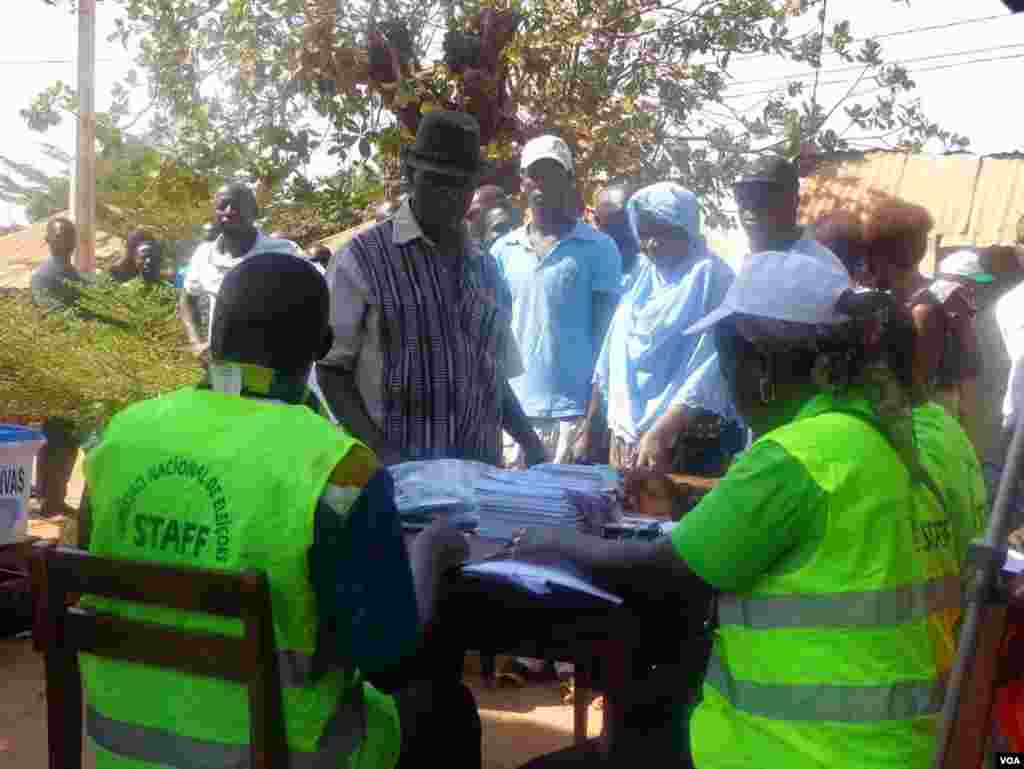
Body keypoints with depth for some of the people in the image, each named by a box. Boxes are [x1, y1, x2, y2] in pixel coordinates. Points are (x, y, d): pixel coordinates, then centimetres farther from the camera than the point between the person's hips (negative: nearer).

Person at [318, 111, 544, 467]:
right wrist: (375, 448, -15)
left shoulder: (486, 269, 12)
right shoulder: (363, 258, -3)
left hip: (479, 468, 4)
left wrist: (529, 441, 4)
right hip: (396, 469, -4)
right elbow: (332, 369, -3)